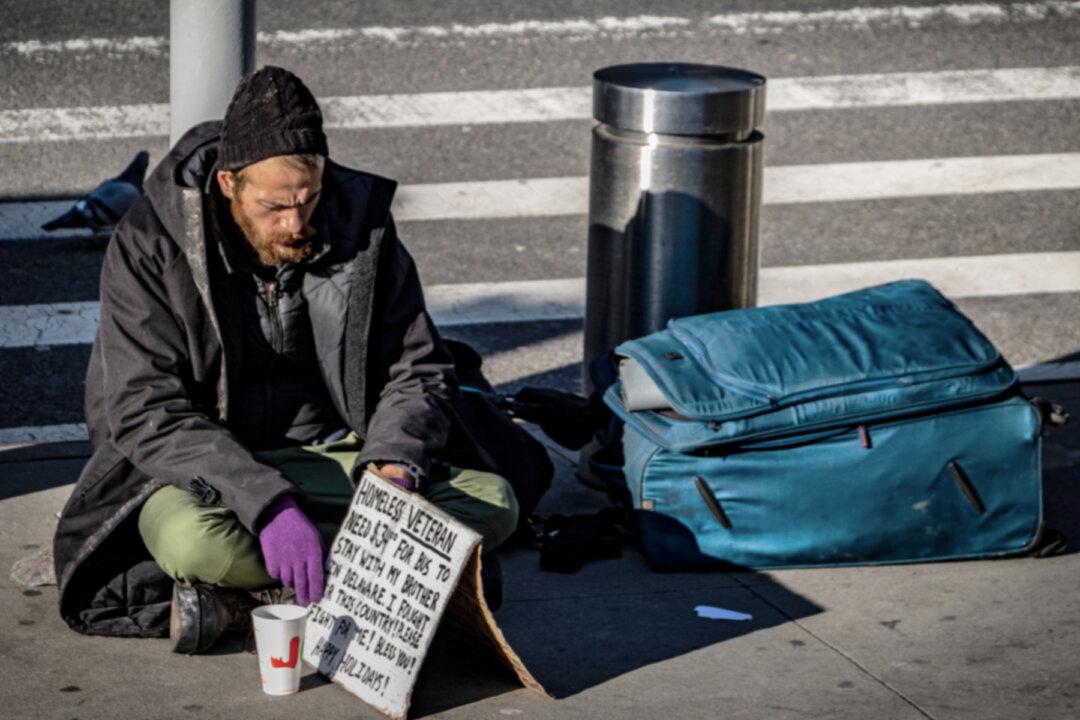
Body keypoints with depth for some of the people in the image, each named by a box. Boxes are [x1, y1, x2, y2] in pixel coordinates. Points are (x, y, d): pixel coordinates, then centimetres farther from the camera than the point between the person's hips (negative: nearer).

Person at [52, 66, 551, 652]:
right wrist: (267, 504, -33)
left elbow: (416, 368, 2)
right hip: (207, 471, -4)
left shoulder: (362, 222, -3)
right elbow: (149, 413, -20)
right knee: (192, 539, -39)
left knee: (491, 501, -21)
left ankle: (240, 594, -23)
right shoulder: (148, 247, -13)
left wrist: (394, 462, -21)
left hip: (336, 457, 5)